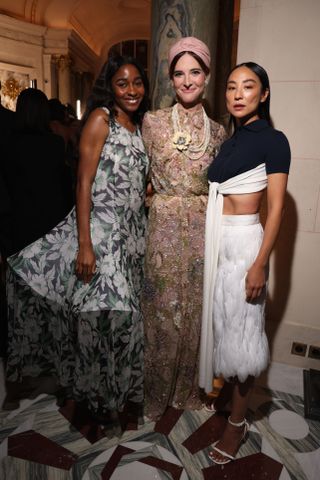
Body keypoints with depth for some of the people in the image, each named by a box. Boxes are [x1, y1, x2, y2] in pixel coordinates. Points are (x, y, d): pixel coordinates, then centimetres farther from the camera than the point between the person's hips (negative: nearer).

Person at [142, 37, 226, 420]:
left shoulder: (217, 131, 9)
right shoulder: (153, 122, 1)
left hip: (203, 228, 3)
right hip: (164, 226, -3)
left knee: (194, 308, 11)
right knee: (163, 310, 5)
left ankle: (187, 387, 34)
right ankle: (157, 392, 29)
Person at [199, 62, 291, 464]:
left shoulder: (273, 140, -6)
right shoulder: (229, 140, 14)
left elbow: (276, 207, -11)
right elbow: (217, 195, 13)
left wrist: (260, 263, -17)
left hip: (243, 242, -7)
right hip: (216, 239, 7)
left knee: (241, 329, 3)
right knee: (220, 321, 16)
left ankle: (237, 423, 22)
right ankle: (226, 390, 39)